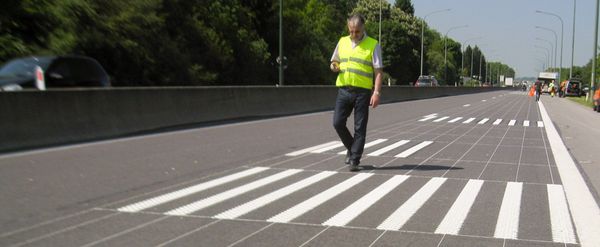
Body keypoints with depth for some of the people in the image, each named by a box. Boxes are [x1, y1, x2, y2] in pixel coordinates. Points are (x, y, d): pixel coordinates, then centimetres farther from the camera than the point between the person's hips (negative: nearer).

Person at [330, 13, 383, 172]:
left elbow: (378, 71, -5)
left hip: (362, 92, -4)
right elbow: (334, 61, 22)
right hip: (343, 89, 4)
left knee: (359, 128, -1)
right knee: (338, 122, -3)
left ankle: (354, 160, 8)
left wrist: (377, 93, -15)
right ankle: (351, 148, 22)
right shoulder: (342, 42, 11)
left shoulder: (373, 45, -1)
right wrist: (334, 66, -4)